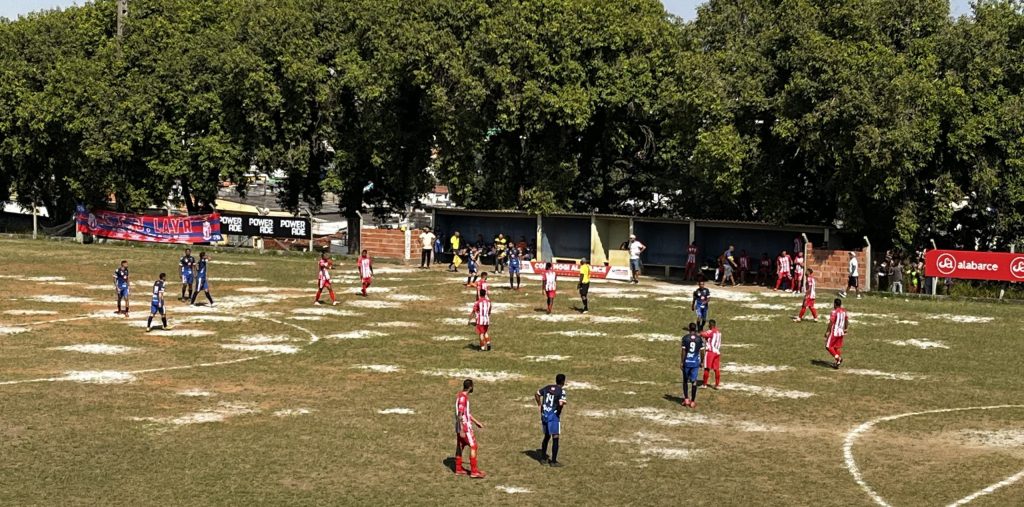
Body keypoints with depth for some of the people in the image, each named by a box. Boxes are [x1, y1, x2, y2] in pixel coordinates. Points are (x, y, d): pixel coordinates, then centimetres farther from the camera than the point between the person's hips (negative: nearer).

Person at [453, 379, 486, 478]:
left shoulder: (463, 396, 12)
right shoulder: (463, 397, -19)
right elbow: (460, 415, -23)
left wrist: (476, 422, 28)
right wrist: (461, 430, -24)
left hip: (460, 427, 9)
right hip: (464, 427, -9)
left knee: (460, 446, 13)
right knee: (473, 446, -5)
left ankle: (458, 469, 19)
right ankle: (474, 471, -4)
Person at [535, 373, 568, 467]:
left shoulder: (548, 387, 7)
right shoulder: (561, 390, -13)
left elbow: (536, 394, 16)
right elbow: (561, 404, -25)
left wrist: (540, 405, 19)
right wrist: (559, 411, -5)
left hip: (544, 414, 7)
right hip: (554, 416, -7)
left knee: (547, 436, 21)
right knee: (555, 438, 1)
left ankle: (544, 458, 27)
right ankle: (553, 461, 2)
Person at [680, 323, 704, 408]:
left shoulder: (685, 337, -6)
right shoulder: (699, 338, -1)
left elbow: (683, 351, -8)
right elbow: (701, 351, 1)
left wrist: (681, 362, -2)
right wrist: (701, 362, 12)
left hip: (687, 362, -1)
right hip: (695, 362, 1)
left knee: (685, 380, 14)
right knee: (694, 381, 4)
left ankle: (686, 399, 5)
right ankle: (692, 401, 4)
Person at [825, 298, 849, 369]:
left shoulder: (834, 312, -17)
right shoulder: (844, 311, 6)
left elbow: (831, 323, -19)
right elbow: (846, 322, 14)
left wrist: (827, 332, -13)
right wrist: (845, 330, 25)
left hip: (834, 332, -7)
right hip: (841, 332, 7)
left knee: (828, 346, 1)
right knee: (837, 347, 14)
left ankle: (837, 357, -15)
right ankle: (838, 362, 12)